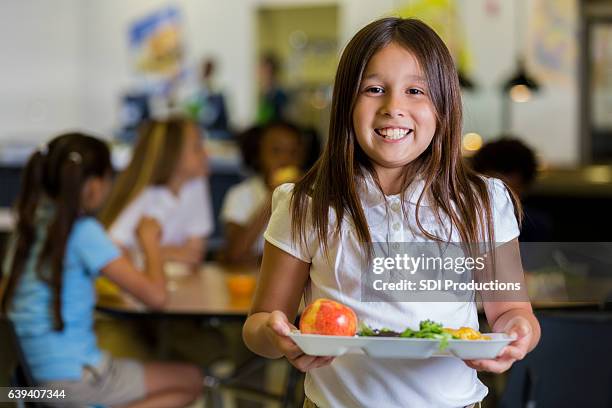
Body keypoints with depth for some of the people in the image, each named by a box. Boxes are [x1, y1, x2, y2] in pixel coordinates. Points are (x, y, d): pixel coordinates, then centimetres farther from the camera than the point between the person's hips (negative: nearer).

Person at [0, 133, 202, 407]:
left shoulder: (30, 223, 4)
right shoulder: (84, 231, -17)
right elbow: (155, 296, -21)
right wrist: (150, 241, -3)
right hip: (71, 378, -8)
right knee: (191, 379, 9)